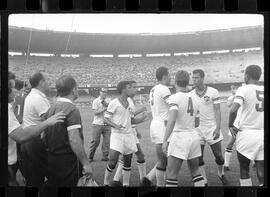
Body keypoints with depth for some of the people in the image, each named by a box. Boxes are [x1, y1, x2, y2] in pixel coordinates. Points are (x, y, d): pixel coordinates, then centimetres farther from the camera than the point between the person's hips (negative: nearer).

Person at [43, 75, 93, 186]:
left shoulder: (51, 109, 8)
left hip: (51, 160, 8)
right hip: (68, 161, -7)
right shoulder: (72, 110, -16)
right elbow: (74, 140, -24)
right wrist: (86, 164, -22)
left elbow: (44, 137, 11)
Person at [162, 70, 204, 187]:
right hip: (194, 136, 7)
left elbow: (171, 121, -22)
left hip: (179, 137, -7)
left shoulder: (175, 98, -11)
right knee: (195, 171, 19)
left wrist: (165, 140, -22)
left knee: (171, 175, -2)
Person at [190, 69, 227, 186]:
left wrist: (218, 128, -15)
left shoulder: (213, 92, -7)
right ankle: (204, 182, 14)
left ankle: (221, 174, 32)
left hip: (212, 128, -2)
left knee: (218, 155, 5)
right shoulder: (191, 95, 2)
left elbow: (217, 111, -7)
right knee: (199, 158, 2)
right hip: (197, 129, 3)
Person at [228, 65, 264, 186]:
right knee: (261, 169, 5)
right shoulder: (264, 90, 6)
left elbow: (233, 110, -22)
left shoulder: (244, 90, -9)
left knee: (244, 169, 11)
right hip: (263, 134, 4)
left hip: (246, 134, -4)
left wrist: (230, 125, -8)